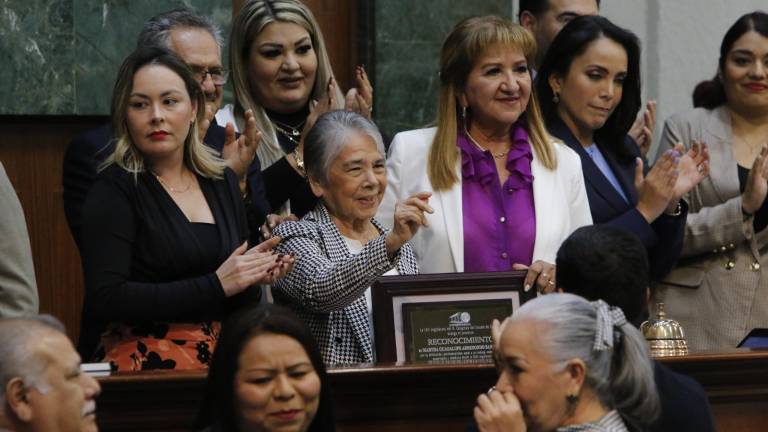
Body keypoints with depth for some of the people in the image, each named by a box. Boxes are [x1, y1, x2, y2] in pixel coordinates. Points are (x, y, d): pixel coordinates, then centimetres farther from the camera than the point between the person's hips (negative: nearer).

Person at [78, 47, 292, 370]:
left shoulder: (222, 182, 13)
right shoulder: (114, 190, -4)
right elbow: (105, 298, -16)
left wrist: (253, 276, -1)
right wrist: (215, 285, -15)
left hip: (222, 363, 5)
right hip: (145, 366, -5)